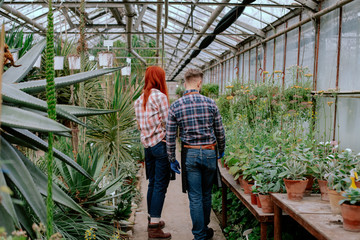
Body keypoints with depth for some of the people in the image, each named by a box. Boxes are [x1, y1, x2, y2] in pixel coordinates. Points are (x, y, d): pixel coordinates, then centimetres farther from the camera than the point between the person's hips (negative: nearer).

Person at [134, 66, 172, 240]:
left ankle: (152, 220, 27)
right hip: (161, 144, -8)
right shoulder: (160, 96, -12)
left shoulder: (139, 100, 11)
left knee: (152, 184, 17)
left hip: (147, 145, 8)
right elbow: (166, 123, -12)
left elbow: (139, 125, 14)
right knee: (160, 185, -3)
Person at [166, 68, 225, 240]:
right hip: (209, 153, 1)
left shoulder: (175, 107, -5)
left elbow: (170, 137, -2)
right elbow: (220, 132, 2)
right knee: (206, 195, 18)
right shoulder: (210, 103, -4)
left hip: (190, 155, -1)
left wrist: (172, 159, 8)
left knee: (195, 198, 5)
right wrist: (221, 150, 19)